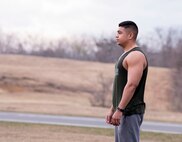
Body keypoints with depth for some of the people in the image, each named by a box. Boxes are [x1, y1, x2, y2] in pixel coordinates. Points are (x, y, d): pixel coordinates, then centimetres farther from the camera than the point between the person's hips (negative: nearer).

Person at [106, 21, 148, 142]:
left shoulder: (136, 56, -15)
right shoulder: (126, 55, 19)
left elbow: (132, 85, -23)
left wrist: (119, 110, -26)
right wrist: (112, 109, 21)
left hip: (130, 112, -11)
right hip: (123, 111, 11)